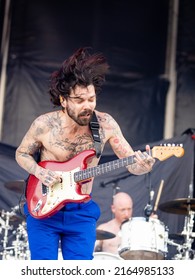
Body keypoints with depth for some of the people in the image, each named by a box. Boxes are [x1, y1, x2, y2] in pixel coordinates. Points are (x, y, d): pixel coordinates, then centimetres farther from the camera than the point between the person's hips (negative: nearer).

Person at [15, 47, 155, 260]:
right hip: (43, 208, -2)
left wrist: (142, 165, -30)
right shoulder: (44, 124, -12)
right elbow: (21, 154, 5)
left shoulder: (105, 124, -9)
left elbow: (131, 162, -6)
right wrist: (40, 172, -15)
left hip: (81, 212, 2)